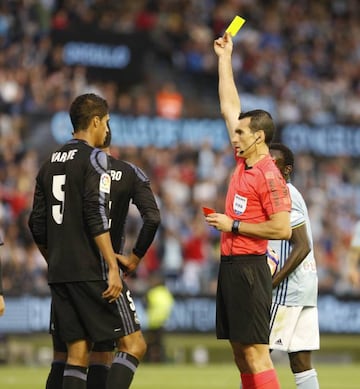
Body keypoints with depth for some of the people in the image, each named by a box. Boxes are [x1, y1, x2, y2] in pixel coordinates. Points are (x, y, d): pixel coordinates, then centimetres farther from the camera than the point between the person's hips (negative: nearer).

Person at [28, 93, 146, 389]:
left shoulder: (50, 164, 15)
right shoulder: (94, 158, -6)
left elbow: (37, 226, 16)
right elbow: (97, 217, -17)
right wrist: (113, 267, -17)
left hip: (59, 274, 8)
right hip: (92, 272, -7)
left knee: (77, 354, 8)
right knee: (133, 345, -4)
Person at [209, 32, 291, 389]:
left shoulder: (269, 176, -13)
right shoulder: (243, 162, 10)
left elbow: (282, 228, -19)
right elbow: (229, 107, 19)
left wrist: (233, 226, -15)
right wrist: (224, 58, 22)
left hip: (249, 267, -9)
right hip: (230, 264, 9)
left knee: (255, 352, -12)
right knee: (240, 352, 9)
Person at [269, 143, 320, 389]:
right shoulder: (291, 194, 18)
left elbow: (302, 246, -19)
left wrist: (272, 282, -21)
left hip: (288, 286, -10)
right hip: (306, 286, 10)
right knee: (301, 362, 6)